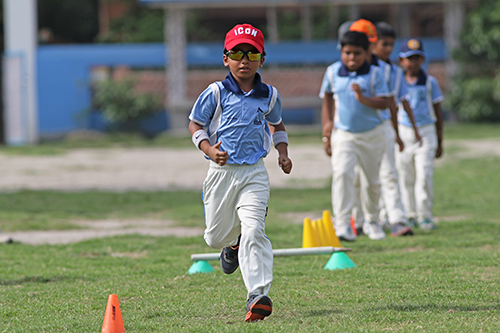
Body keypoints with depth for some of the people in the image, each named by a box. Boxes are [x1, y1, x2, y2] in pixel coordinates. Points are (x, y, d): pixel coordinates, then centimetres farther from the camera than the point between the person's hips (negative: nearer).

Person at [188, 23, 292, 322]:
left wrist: (283, 152, 8)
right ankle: (233, 242, 48)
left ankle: (258, 295, -23)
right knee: (215, 238, 9)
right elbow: (196, 124, 3)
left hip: (254, 174, 0)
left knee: (254, 232, -18)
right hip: (222, 172, 0)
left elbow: (276, 124, 24)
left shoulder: (269, 95, 5)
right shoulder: (216, 93, -3)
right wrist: (209, 149, -15)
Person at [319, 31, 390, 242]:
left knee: (373, 181, 12)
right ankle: (343, 225, -26)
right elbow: (327, 98, 11)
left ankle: (372, 219, 39)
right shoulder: (332, 72, -2)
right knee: (342, 173, -22)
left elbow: (384, 103, -12)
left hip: (371, 135, 1)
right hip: (343, 135, -1)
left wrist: (363, 99, -31)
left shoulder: (374, 74, -7)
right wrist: (327, 132, 11)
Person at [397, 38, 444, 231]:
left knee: (424, 176, -11)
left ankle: (425, 216, -5)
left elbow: (438, 113, 7)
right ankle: (410, 215, 17)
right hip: (403, 133, 1)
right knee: (406, 177, 5)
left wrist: (440, 143, 6)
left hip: (426, 131, -1)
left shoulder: (430, 83, 3)